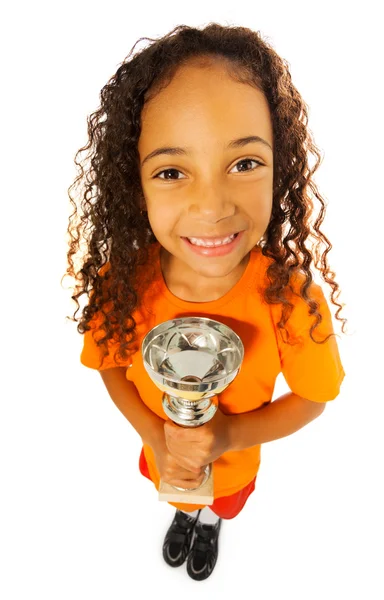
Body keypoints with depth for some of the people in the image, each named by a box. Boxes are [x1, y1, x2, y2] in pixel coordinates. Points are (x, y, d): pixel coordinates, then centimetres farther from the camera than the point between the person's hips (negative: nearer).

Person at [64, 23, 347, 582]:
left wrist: (228, 436, -31)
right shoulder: (122, 282, -30)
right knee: (177, 496, 36)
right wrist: (155, 435, -25)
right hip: (161, 457, 1)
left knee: (221, 504, 34)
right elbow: (110, 363, -12)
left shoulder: (292, 294, -35)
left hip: (234, 462, -1)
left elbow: (313, 397, -18)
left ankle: (212, 521, 71)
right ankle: (184, 513, 73)